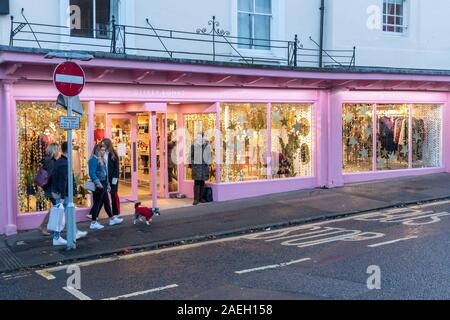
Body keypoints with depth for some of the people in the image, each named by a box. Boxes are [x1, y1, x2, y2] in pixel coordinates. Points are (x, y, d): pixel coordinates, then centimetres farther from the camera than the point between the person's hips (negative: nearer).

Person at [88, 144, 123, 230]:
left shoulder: (102, 159, 16)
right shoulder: (94, 159, -13)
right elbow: (92, 173, -22)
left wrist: (108, 185, 23)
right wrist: (97, 183, -31)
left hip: (103, 184, 10)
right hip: (99, 185, -10)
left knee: (106, 202, 17)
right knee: (97, 203, -4)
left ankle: (112, 219, 29)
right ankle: (93, 223, 3)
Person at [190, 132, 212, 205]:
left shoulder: (207, 145, 6)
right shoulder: (194, 144, -1)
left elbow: (210, 155, 11)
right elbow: (192, 155, 0)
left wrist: (209, 164, 7)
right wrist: (192, 165, -3)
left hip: (204, 165, 3)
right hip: (196, 165, -3)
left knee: (202, 182, 8)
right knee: (197, 182, -7)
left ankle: (201, 198, 17)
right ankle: (196, 199, -6)